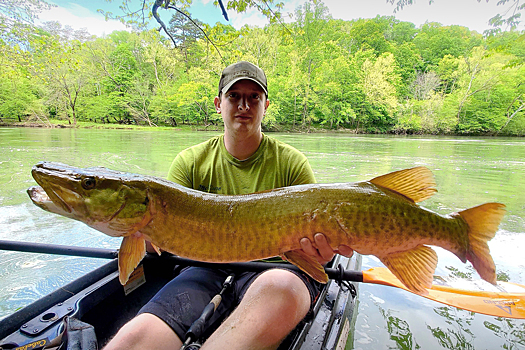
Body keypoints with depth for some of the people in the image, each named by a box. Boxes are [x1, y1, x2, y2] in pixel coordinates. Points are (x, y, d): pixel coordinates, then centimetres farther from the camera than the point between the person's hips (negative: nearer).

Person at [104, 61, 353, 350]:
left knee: (280, 287, -36)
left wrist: (321, 253, -21)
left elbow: (314, 235, 3)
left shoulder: (292, 163, 4)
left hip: (275, 267, 1)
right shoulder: (190, 162, 9)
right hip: (208, 270, 0)